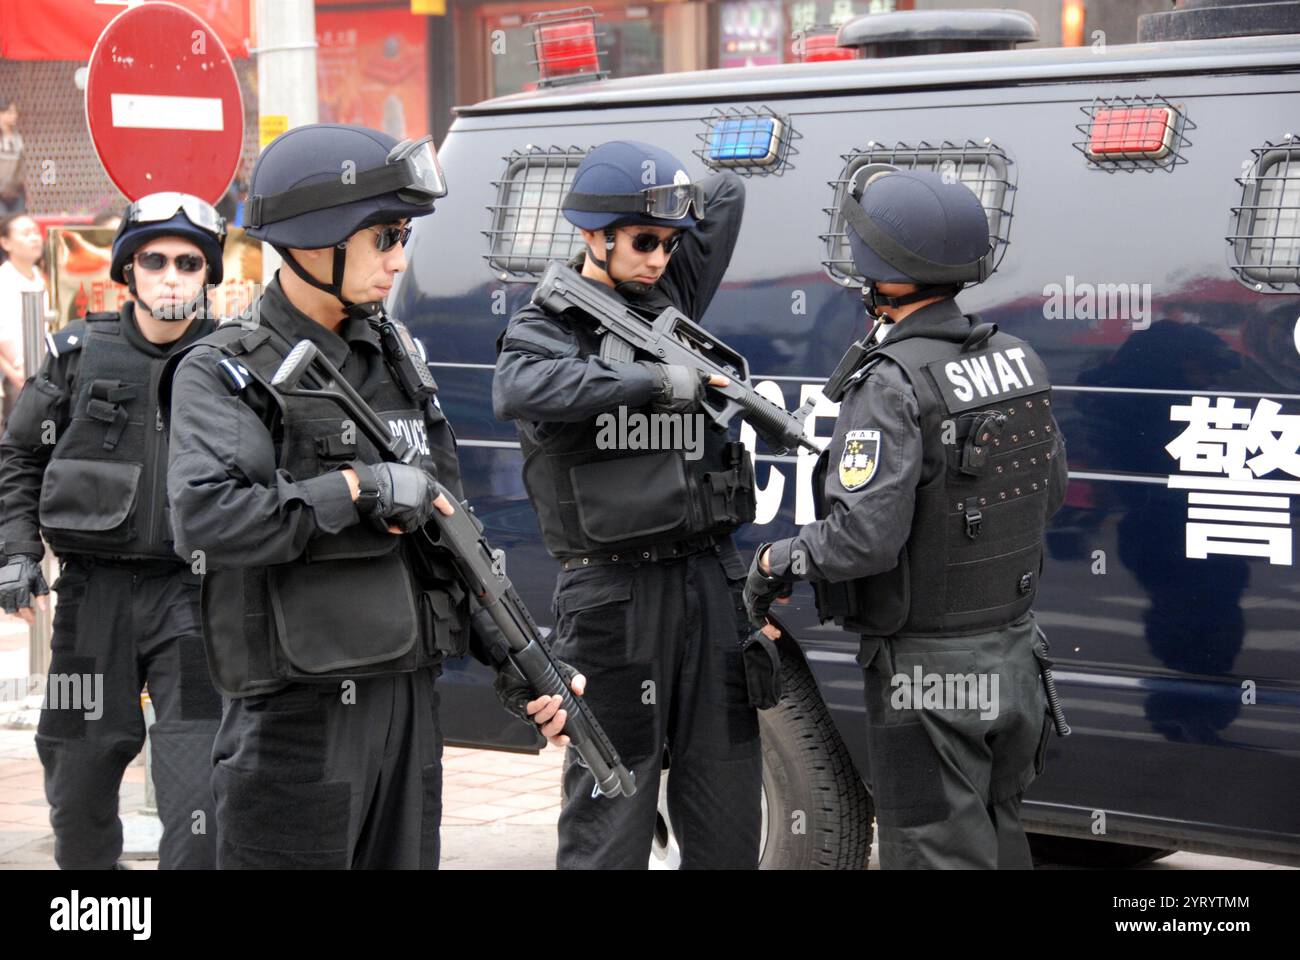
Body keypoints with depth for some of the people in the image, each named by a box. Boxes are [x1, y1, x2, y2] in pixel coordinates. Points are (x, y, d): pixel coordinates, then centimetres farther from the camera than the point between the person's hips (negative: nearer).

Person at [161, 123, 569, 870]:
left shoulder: (396, 362, 14)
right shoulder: (223, 374, -7)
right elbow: (205, 519, -24)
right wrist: (359, 489, -19)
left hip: (413, 702, 7)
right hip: (299, 722, -7)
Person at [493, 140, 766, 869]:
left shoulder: (673, 295, 14)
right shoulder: (547, 328, -3)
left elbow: (727, 195, 25)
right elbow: (517, 392, -27)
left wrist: (666, 209, 12)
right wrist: (655, 380, -24)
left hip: (712, 578, 6)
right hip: (616, 592, -6)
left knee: (728, 804, 11)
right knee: (611, 809, -2)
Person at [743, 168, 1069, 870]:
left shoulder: (893, 383, -21)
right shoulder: (1015, 358, 3)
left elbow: (864, 538, -27)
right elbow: (1049, 489, 15)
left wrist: (774, 561, -11)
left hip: (929, 673, -8)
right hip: (1013, 654, 8)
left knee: (937, 854, 2)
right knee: (996, 838, 21)